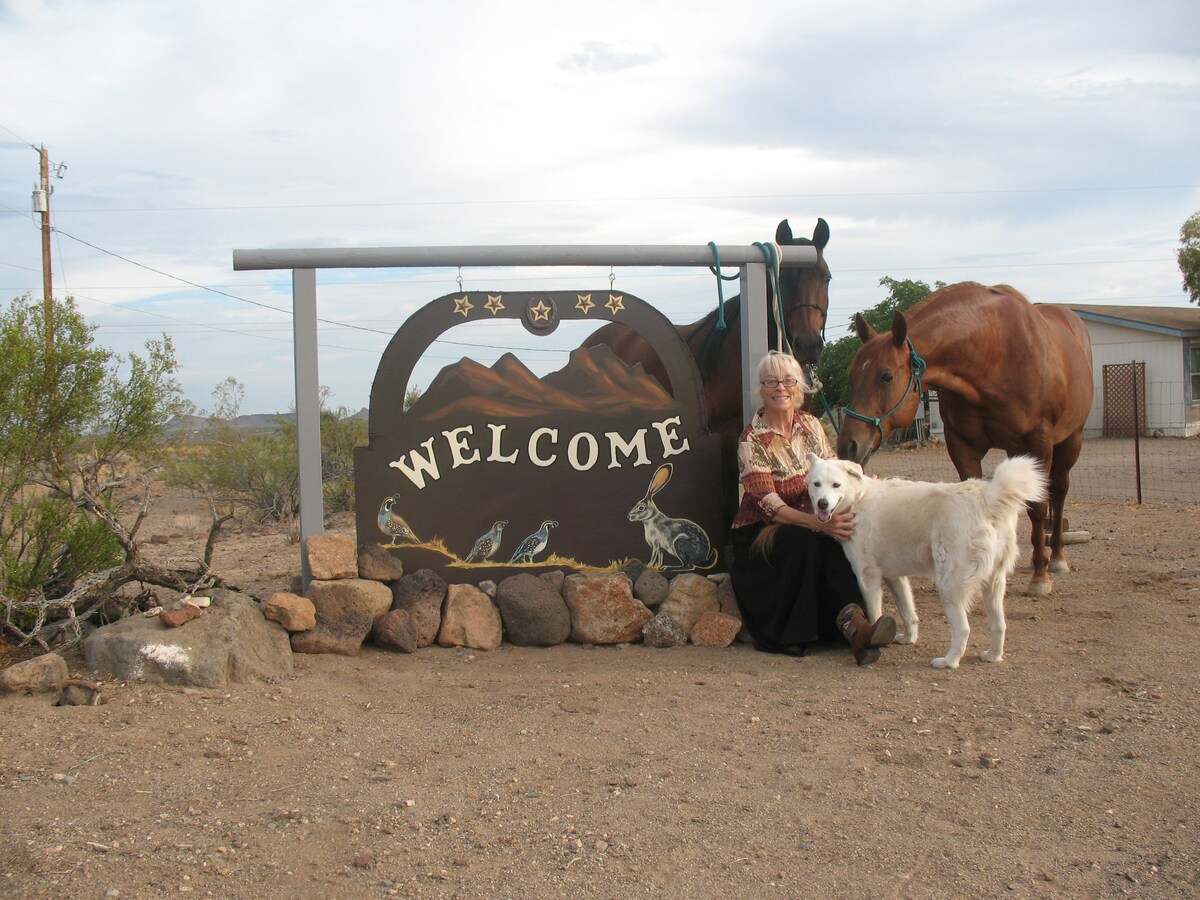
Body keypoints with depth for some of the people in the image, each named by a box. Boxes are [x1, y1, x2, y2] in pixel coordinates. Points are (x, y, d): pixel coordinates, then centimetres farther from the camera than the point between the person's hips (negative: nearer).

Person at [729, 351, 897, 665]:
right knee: (806, 542, -35)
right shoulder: (752, 439, -11)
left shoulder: (810, 424, 6)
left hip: (810, 525, 4)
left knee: (837, 540, -29)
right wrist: (820, 524, -34)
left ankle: (855, 626, -45)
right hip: (760, 533, -4)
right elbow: (770, 506, -19)